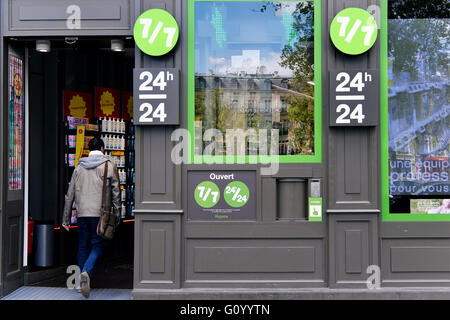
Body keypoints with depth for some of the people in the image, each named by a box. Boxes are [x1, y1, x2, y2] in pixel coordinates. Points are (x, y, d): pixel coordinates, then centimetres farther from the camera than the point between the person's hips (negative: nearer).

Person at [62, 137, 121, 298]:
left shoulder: (79, 167, 11)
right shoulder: (109, 167, 0)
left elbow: (70, 195, 11)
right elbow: (116, 194, -3)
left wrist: (66, 219, 15)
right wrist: (117, 215, 3)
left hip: (82, 214, 4)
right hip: (100, 214, -4)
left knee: (83, 246, 13)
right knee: (98, 246, 2)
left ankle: (82, 283, 16)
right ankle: (86, 273, -22)